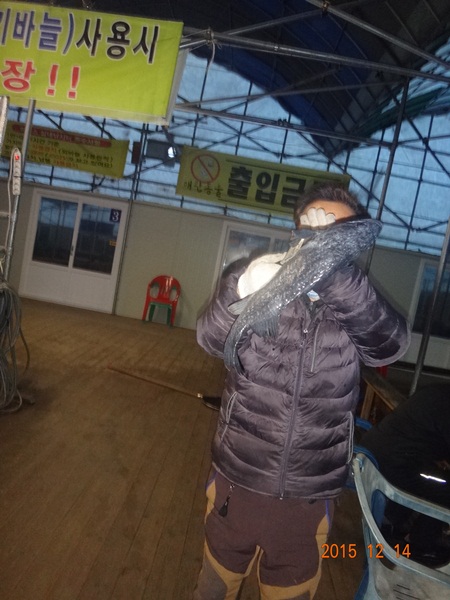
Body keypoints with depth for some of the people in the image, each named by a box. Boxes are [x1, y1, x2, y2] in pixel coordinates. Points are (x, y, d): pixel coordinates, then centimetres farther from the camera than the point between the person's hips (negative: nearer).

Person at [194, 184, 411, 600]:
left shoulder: (359, 309, -4)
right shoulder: (264, 289, -7)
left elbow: (391, 344, -25)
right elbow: (212, 339, -23)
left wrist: (334, 272, -42)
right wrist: (241, 290, -44)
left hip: (308, 499, 1)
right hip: (237, 483, 0)